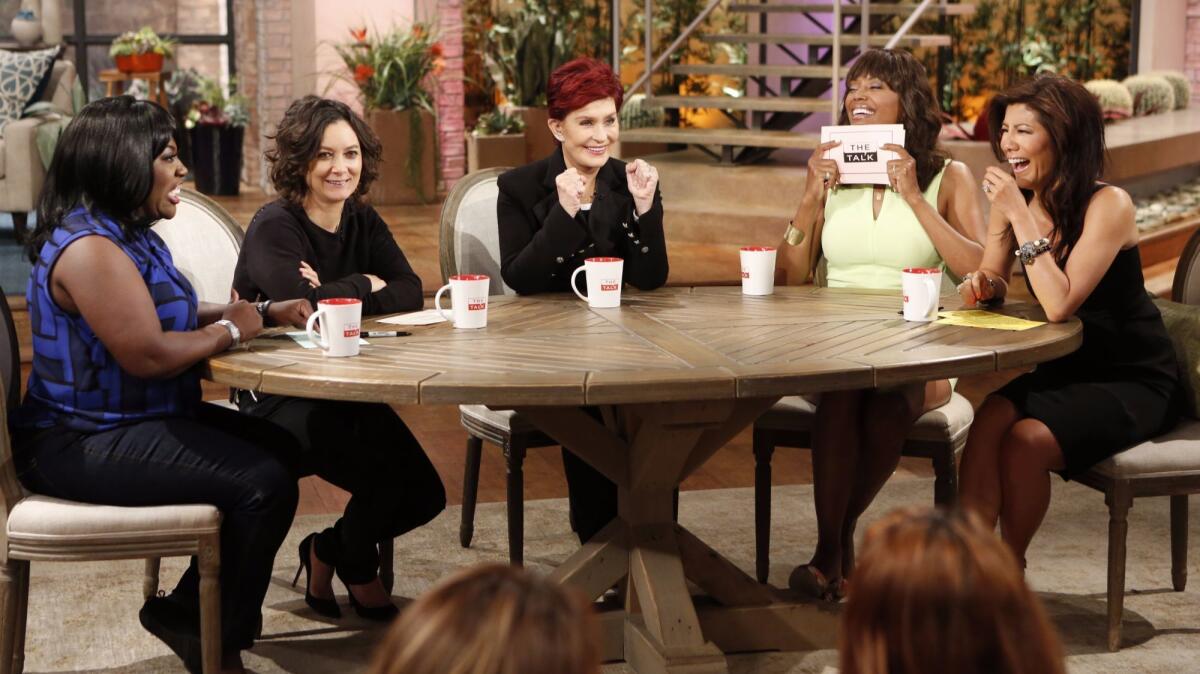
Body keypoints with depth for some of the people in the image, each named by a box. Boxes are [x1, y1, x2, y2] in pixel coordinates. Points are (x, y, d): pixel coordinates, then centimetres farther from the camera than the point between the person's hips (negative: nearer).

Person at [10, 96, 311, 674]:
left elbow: (173, 317, 19)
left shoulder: (128, 235, 13)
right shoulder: (90, 249, -22)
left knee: (279, 447, 12)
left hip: (138, 421, 12)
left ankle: (192, 612, 18)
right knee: (263, 483, -19)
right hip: (83, 447, -12)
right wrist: (229, 331, -12)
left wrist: (262, 313, 7)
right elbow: (148, 354, -28)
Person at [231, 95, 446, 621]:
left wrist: (334, 295, -22)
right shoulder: (275, 227, -14)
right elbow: (301, 304, -30)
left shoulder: (363, 222, 6)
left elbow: (410, 295, -7)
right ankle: (358, 572, 10)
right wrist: (364, 285, -12)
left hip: (348, 391, 7)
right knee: (387, 475, -22)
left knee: (424, 496, -5)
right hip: (276, 397, -7)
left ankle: (327, 552, 22)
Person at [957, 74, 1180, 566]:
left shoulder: (1108, 206, -20)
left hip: (1133, 382, -6)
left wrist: (1021, 215, -28)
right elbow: (993, 283, 5)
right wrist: (983, 285, -19)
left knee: (1026, 440, -27)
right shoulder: (1014, 199, 0)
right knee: (990, 419, -24)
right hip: (1062, 370, 6)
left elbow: (1059, 304, -30)